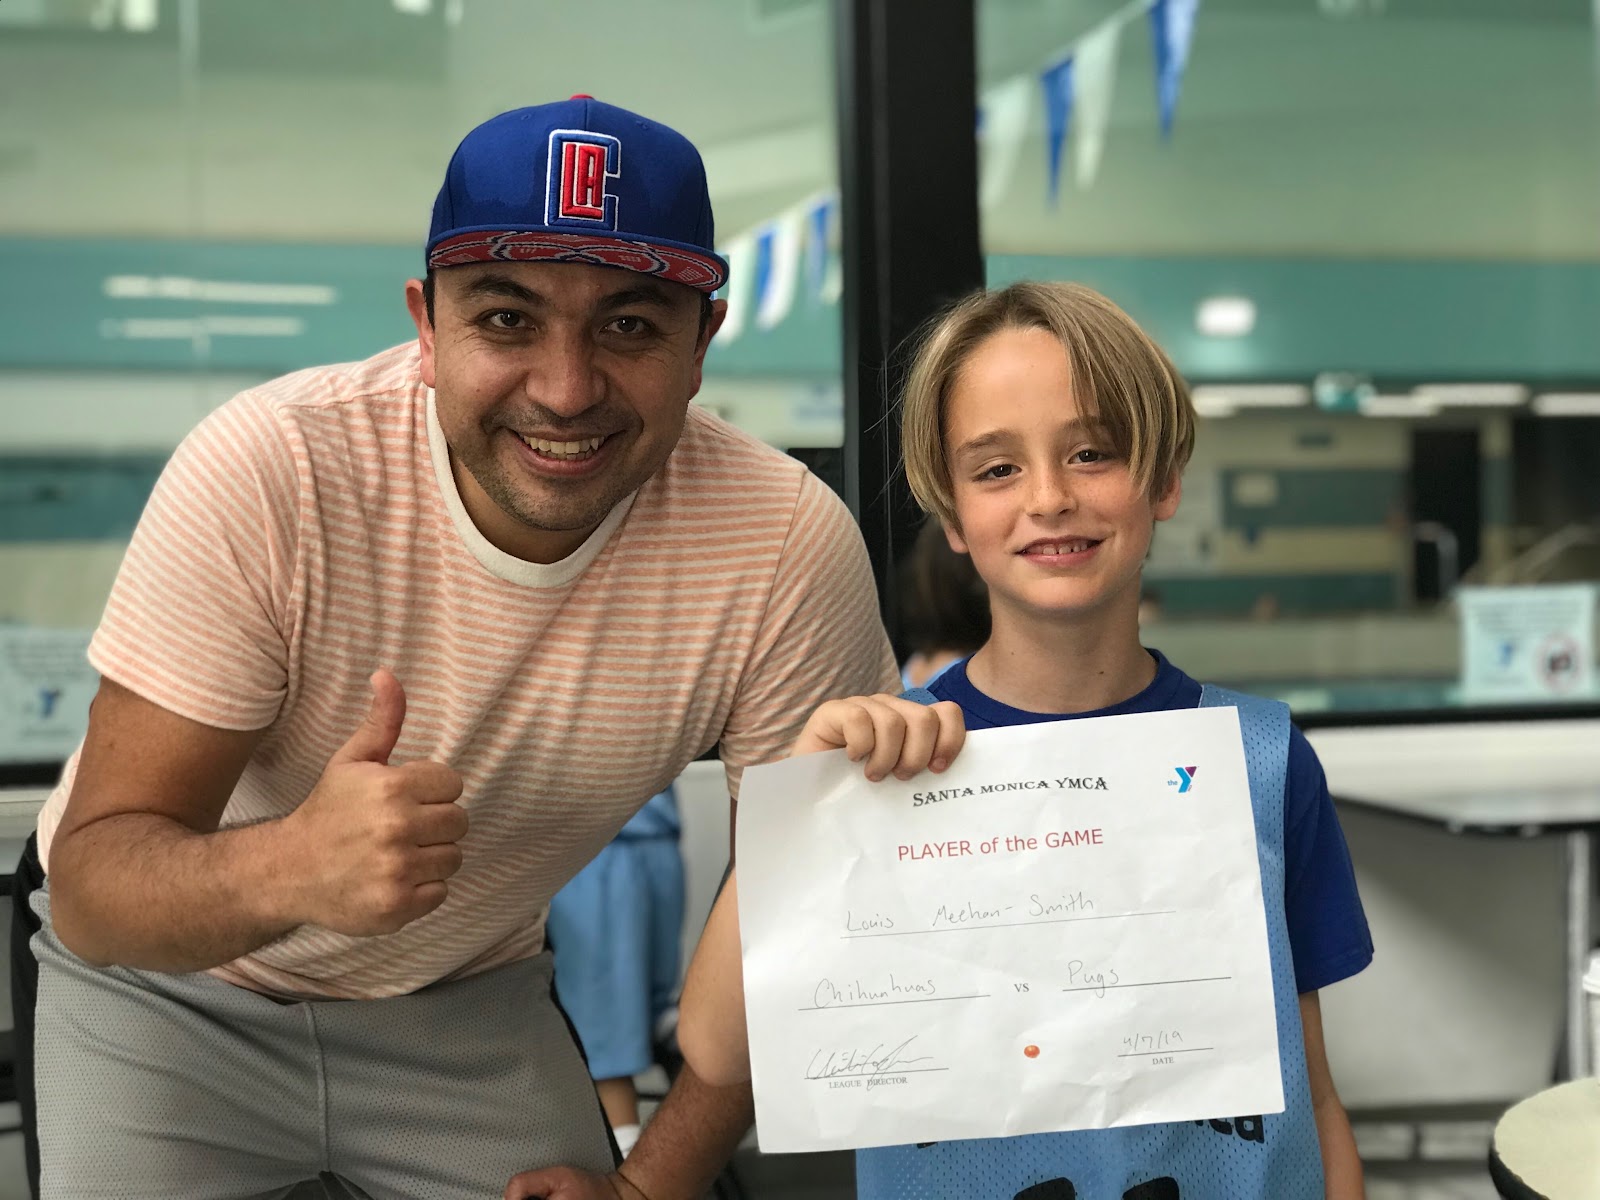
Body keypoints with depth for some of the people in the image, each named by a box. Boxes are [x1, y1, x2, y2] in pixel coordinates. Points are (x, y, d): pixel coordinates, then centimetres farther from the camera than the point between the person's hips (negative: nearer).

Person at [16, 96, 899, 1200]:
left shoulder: (792, 550, -26)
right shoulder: (269, 473, -31)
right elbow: (91, 886, -29)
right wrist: (291, 868, -50)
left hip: (470, 1005, 2)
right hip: (170, 988, -1)